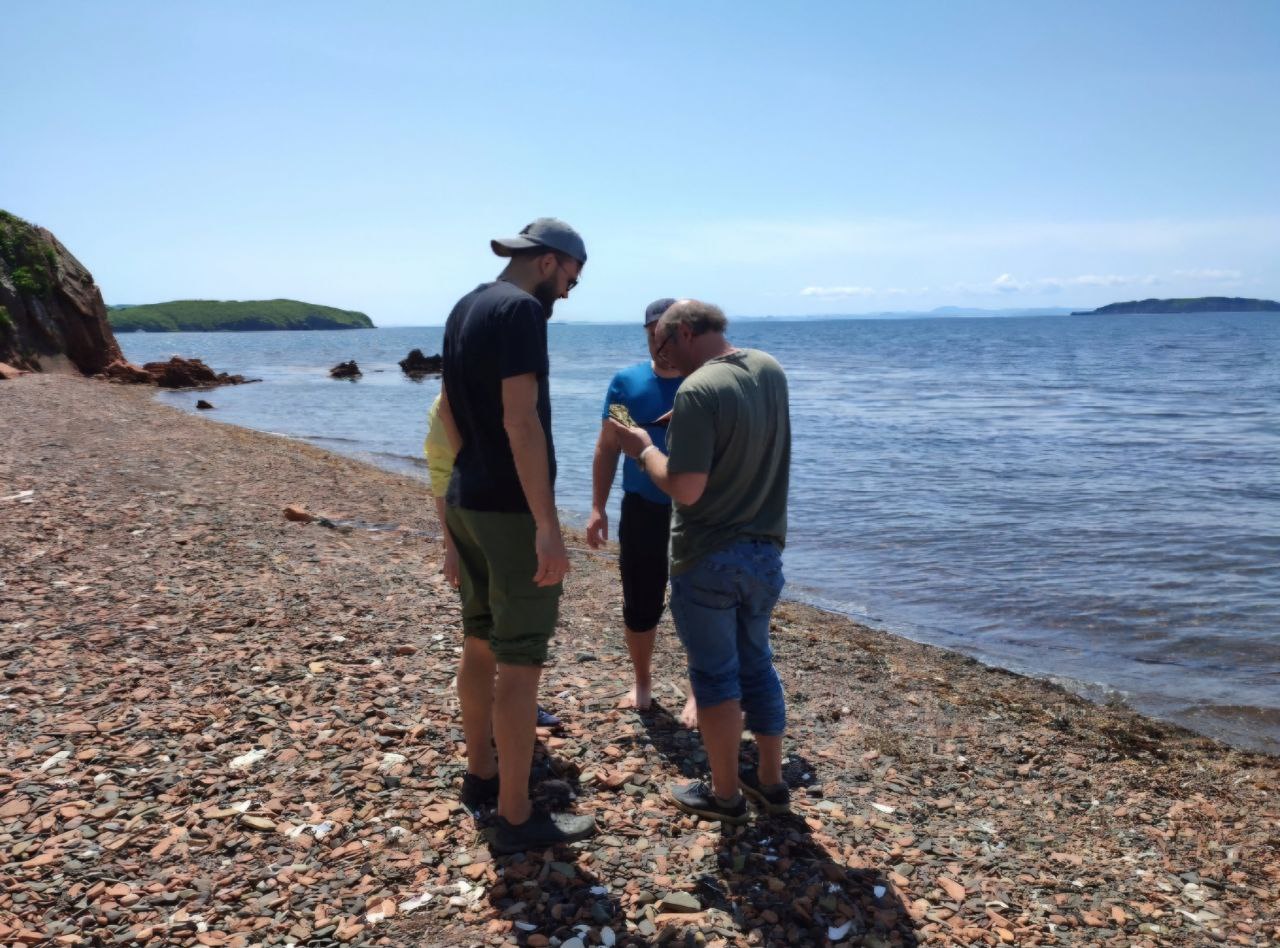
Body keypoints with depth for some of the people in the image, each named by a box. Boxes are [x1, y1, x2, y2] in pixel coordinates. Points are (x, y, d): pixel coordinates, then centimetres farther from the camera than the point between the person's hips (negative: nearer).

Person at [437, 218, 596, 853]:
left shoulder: (465, 308, 13)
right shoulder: (520, 310, -16)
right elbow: (520, 421, -24)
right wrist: (547, 526, -25)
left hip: (465, 500, 9)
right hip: (510, 509, -9)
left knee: (480, 643, 18)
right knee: (519, 660, -2)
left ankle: (480, 774, 33)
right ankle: (515, 817, 7)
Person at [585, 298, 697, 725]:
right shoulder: (627, 381, 1)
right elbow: (607, 447, 6)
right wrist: (598, 507, 3)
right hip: (642, 510, 2)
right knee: (639, 603, 10)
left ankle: (699, 692, 23)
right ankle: (642, 682, 32)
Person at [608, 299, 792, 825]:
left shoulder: (697, 391, -22)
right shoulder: (771, 370, 3)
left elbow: (686, 488, -25)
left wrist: (644, 449, -9)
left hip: (708, 560, -7)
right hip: (765, 552, 7)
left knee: (715, 676, 8)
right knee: (757, 666, 19)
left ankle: (725, 793, 21)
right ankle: (770, 781, 30)